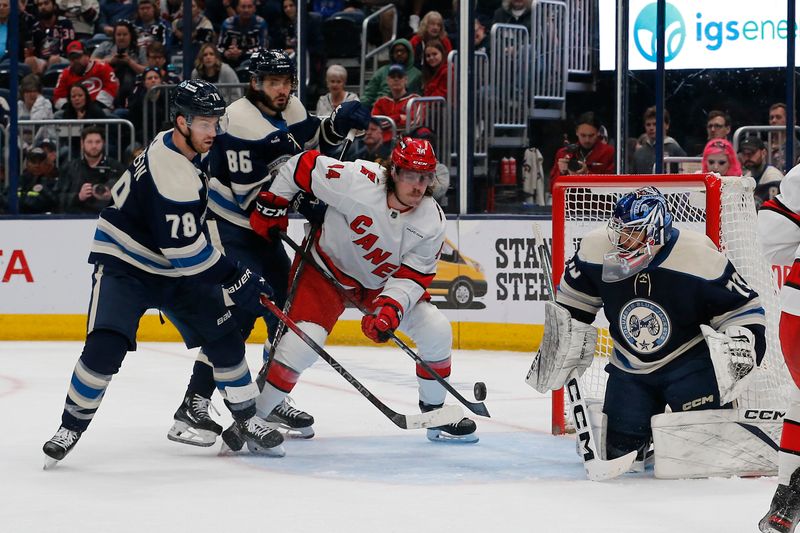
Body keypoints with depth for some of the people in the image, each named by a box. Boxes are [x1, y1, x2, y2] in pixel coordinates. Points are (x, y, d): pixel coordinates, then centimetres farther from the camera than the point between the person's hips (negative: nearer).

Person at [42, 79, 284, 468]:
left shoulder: (185, 148, -3)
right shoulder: (173, 177, -30)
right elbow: (187, 251, -29)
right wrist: (238, 282, -24)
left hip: (174, 270, 9)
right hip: (124, 266, -9)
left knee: (223, 337, 1)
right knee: (105, 347, -22)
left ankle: (247, 421, 13)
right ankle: (71, 426, -5)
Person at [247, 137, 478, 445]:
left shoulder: (432, 222, -18)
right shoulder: (356, 180, -31)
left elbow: (413, 276, -15)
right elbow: (303, 165, -19)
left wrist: (389, 309, -31)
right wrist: (271, 206, -14)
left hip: (383, 282, 5)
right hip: (329, 269, -4)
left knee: (436, 332, -7)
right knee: (301, 343, -23)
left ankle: (436, 414, 13)